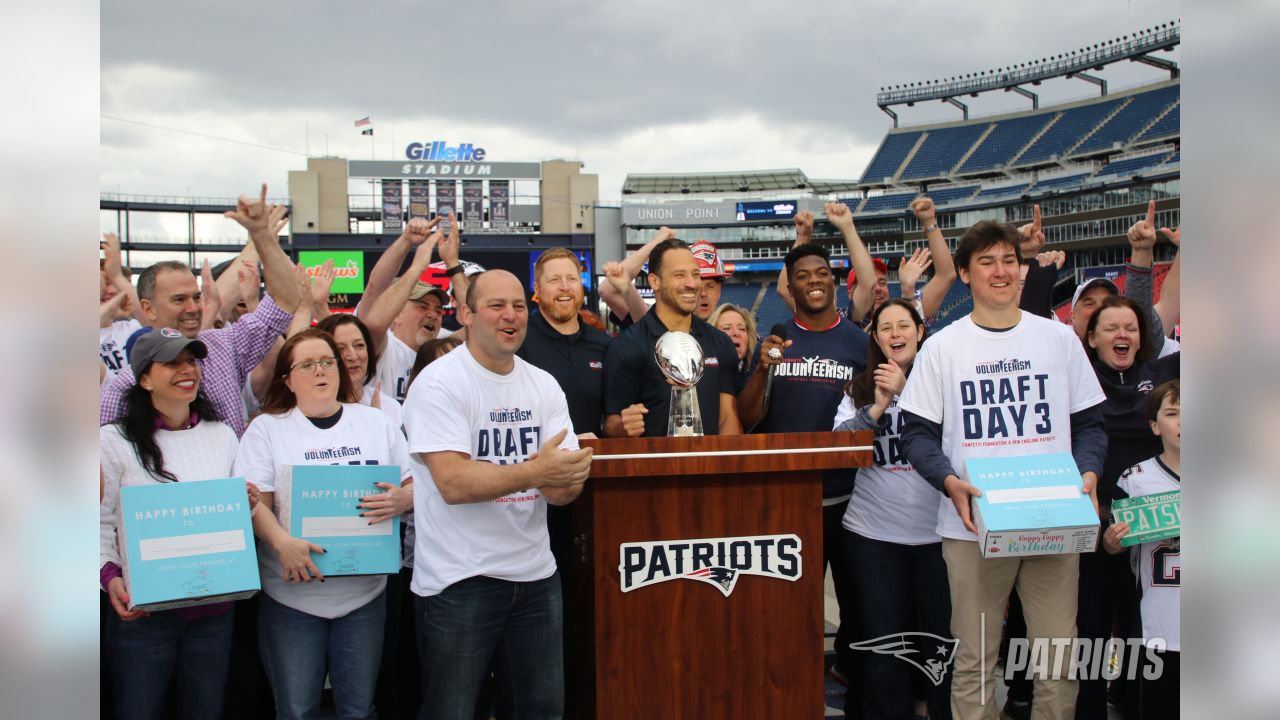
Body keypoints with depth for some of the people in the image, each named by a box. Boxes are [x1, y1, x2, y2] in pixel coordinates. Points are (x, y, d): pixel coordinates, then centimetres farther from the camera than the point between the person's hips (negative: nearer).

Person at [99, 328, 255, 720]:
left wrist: (248, 507, -5)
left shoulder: (223, 435, 8)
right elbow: (100, 523, -5)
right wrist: (109, 576, -20)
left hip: (214, 608, 3)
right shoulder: (115, 440, -4)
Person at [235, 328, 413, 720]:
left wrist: (401, 500, -14)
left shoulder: (376, 422, 8)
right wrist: (282, 542, -25)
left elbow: (415, 486, 9)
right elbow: (254, 501, -7)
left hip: (365, 592, 2)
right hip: (292, 595, -2)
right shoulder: (267, 428, 2)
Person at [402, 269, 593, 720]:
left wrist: (564, 483, -21)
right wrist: (535, 472, -26)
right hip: (459, 578, -5)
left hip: (537, 573, 5)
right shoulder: (438, 383, -10)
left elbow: (566, 486, 2)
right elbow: (453, 482, -21)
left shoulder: (545, 386, 7)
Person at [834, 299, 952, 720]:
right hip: (873, 533, 1)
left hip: (935, 532, -1)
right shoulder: (860, 388, 9)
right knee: (882, 642, 4)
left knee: (941, 635, 6)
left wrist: (908, 390, -21)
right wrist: (877, 408, -14)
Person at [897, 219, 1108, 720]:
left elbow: (1089, 422, 12)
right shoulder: (943, 347, 4)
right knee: (974, 660, 4)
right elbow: (917, 433, 2)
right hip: (973, 526, -1)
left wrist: (1088, 472, -7)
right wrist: (949, 481, -16)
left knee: (1059, 659, 5)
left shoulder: (1059, 338, 9)